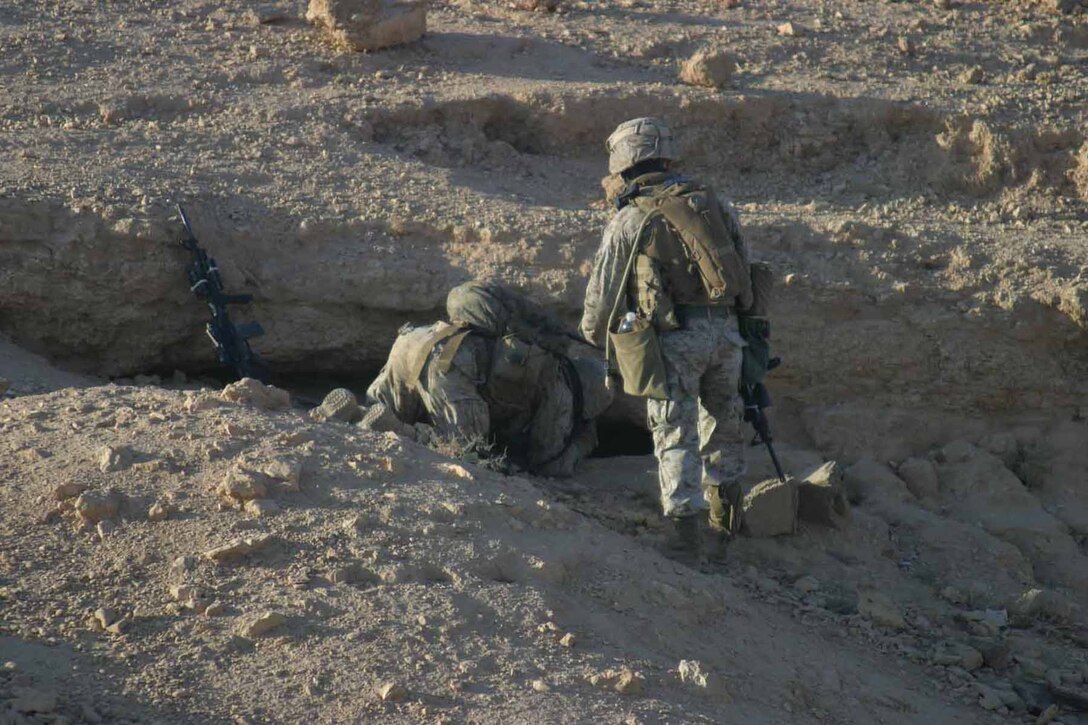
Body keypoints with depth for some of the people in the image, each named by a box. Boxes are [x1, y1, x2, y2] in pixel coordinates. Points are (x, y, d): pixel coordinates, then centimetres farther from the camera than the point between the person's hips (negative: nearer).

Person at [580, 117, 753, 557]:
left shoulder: (629, 221, -2)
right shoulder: (714, 204, 10)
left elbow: (603, 292, 4)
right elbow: (744, 268, 15)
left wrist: (595, 335, 23)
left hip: (673, 337, -4)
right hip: (726, 331, 4)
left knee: (675, 433, 0)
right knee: (722, 421, 21)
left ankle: (687, 526, -8)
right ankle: (724, 516, 32)